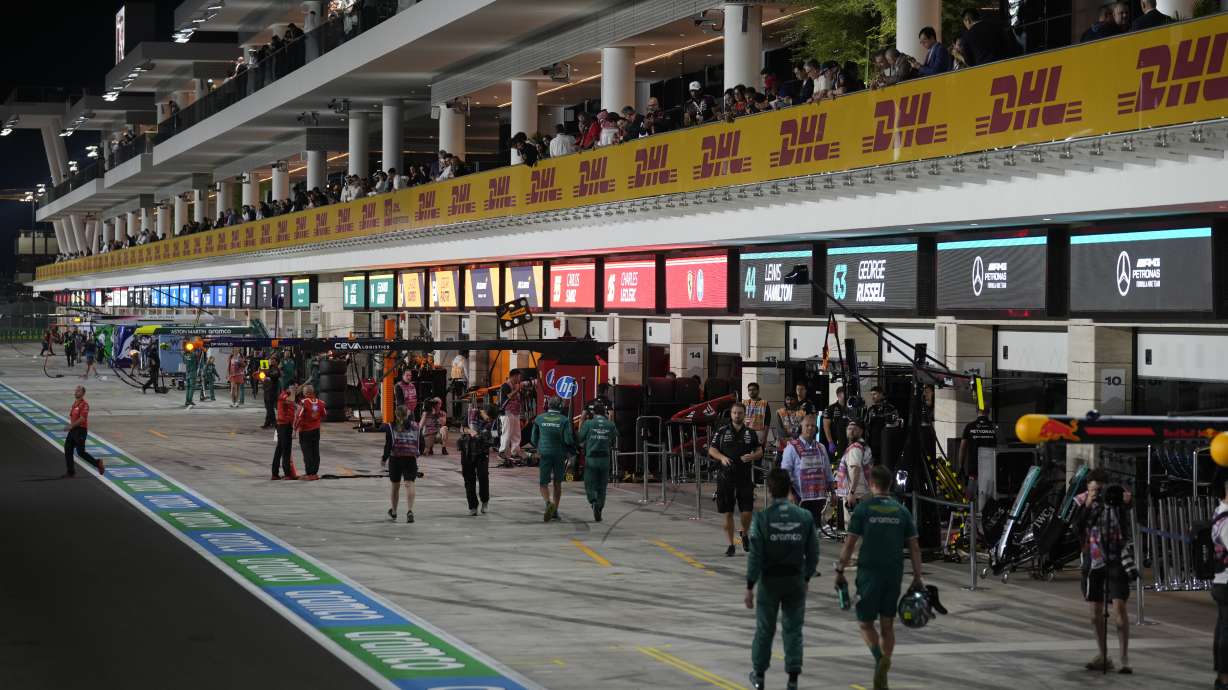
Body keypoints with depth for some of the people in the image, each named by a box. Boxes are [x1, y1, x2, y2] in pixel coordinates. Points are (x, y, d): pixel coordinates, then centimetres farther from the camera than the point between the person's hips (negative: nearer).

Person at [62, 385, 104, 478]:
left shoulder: (84, 404, -16)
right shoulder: (75, 403, 12)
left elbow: (82, 419, -24)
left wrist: (71, 426, -25)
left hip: (81, 430, -9)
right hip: (73, 429, 9)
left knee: (80, 452, -6)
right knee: (68, 450, 4)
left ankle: (97, 463, 11)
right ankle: (70, 472, 9)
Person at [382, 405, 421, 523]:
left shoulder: (391, 427, -1)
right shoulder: (416, 426, 6)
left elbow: (388, 445, -6)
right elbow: (421, 444, 10)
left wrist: (384, 459, 6)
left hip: (395, 459, 0)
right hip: (411, 459, 0)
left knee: (395, 486, 14)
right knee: (409, 483, -7)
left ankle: (393, 512, 31)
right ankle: (409, 510, -27)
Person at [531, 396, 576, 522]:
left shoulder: (539, 419, 1)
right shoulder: (564, 420, -5)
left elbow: (533, 439, 6)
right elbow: (568, 439, -13)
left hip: (545, 454, 0)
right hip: (560, 455, 0)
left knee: (543, 484, 3)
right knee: (558, 484, 15)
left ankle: (549, 503, -25)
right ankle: (555, 511, 17)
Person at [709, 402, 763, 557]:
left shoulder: (750, 433, 8)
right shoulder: (722, 432, 4)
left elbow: (759, 451, 12)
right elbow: (712, 450, 6)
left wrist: (752, 457, -10)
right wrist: (722, 457, -13)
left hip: (745, 477, 0)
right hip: (726, 477, 0)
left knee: (747, 511, -6)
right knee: (728, 513, 2)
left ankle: (744, 534, 24)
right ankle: (730, 544, 12)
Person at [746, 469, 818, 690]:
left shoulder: (762, 518, -14)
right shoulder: (805, 517, -5)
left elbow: (755, 555, -13)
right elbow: (813, 553, 1)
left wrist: (750, 586, -7)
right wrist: (807, 578, 16)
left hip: (769, 580, -1)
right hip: (796, 580, 2)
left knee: (764, 629, 13)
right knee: (793, 630, 10)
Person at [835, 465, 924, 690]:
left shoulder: (863, 509, -5)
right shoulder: (902, 511, 5)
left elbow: (849, 545, -7)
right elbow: (914, 547, 3)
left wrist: (840, 571, 1)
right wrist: (917, 578, 7)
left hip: (869, 572, -3)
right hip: (894, 574, 3)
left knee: (866, 623, 6)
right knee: (887, 624, 12)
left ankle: (880, 657, -21)